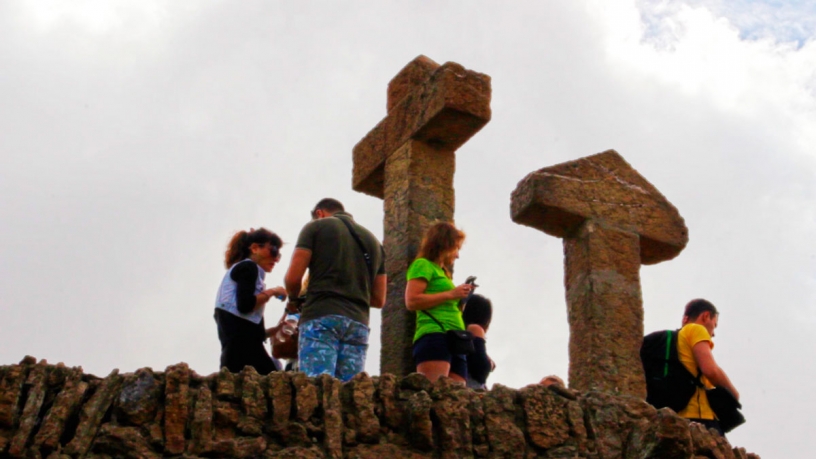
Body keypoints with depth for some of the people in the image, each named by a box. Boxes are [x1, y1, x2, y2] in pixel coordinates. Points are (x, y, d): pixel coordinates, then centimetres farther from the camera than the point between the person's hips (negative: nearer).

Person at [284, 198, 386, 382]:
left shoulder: (316, 227, 9)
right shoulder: (373, 240, 23)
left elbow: (293, 278, 0)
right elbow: (379, 300, 19)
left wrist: (294, 299, 20)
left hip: (320, 318, -4)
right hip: (358, 324, 5)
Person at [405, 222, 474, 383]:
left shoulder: (442, 273, 31)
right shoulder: (423, 264, 7)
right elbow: (411, 301, -8)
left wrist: (461, 297, 18)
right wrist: (450, 294, -7)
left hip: (455, 341, 9)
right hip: (434, 336, -9)